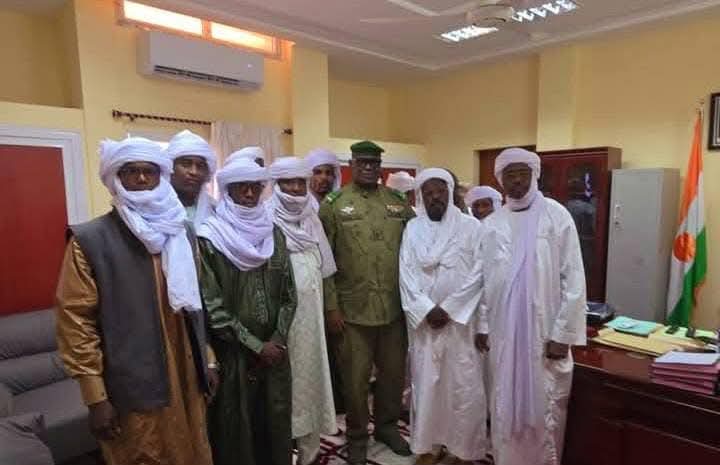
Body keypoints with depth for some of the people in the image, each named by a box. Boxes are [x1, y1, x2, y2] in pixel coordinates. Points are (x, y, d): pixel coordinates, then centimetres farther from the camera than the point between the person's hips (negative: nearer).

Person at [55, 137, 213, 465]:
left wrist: (206, 363, 12)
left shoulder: (181, 234, 8)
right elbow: (75, 320, -10)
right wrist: (95, 398, -11)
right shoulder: (89, 240, -9)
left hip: (186, 382, 5)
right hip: (132, 391, -5)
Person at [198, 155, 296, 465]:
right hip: (233, 353, -4)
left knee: (276, 423, 16)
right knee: (237, 430, 10)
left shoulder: (273, 233, 5)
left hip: (274, 350, 4)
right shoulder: (210, 239, -10)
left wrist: (278, 339, -5)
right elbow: (212, 307, -13)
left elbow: (289, 293, 6)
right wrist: (255, 345, -11)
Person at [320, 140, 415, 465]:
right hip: (353, 309, -3)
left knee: (394, 372, 17)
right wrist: (331, 306, -8)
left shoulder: (399, 202, 6)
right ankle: (357, 435, 33)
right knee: (356, 378, 10)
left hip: (394, 307, 3)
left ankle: (387, 425, 40)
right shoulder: (333, 205, -3)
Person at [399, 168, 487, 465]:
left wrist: (448, 309, -11)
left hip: (462, 319, -2)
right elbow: (406, 275, 0)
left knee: (464, 386, 4)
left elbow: (477, 274, -6)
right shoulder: (412, 229, 5)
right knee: (425, 384, 9)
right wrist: (427, 309, -11)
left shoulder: (471, 227, -1)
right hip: (423, 319, 2)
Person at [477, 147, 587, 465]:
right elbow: (485, 280, 9)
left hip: (545, 331, -3)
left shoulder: (555, 215, -6)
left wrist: (562, 333, -11)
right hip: (503, 331, 3)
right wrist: (482, 325, 7)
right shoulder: (491, 224, 5)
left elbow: (573, 279, -8)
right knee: (505, 407, 14)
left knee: (544, 409, 8)